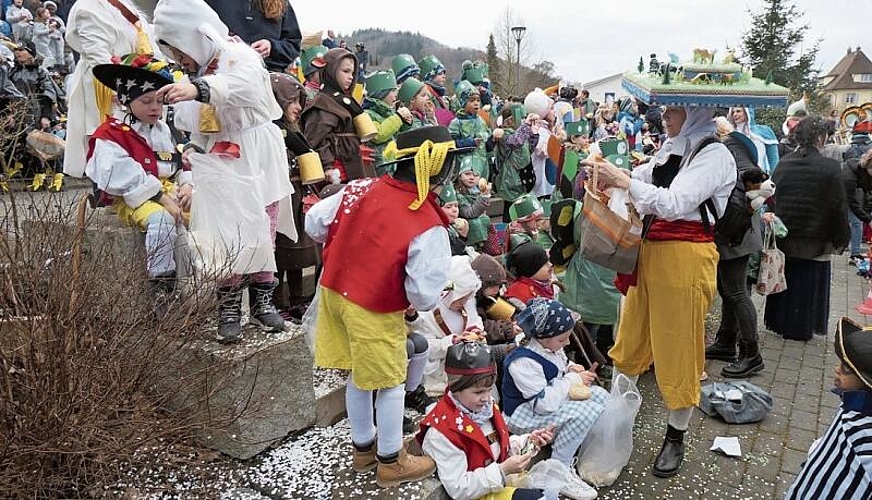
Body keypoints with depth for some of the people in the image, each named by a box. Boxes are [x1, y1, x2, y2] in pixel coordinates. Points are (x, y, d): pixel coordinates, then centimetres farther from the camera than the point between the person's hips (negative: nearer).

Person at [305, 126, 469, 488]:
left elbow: (314, 223, 1)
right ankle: (391, 463, 31)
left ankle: (363, 448, 42)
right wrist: (425, 300, 2)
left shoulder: (362, 188, -8)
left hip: (335, 292, 7)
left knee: (358, 376, 22)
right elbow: (425, 296, -22)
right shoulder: (429, 227, -23)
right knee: (391, 384, 14)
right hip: (375, 312, -6)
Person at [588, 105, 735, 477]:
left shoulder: (714, 154, -12)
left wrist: (623, 180, -20)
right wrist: (608, 173, -4)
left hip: (684, 258, -7)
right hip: (650, 251, 7)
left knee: (678, 349, 4)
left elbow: (674, 204, -22)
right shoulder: (671, 149, 11)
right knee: (631, 337, 15)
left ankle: (676, 437, 23)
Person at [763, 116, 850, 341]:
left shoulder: (783, 164, -3)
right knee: (809, 286, 9)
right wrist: (841, 239, 0)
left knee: (785, 281, 16)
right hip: (815, 241, -4)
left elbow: (772, 199, 5)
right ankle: (801, 328, 18)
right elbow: (839, 207, -10)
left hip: (784, 238, 4)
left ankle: (780, 323, 26)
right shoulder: (830, 168, -15)